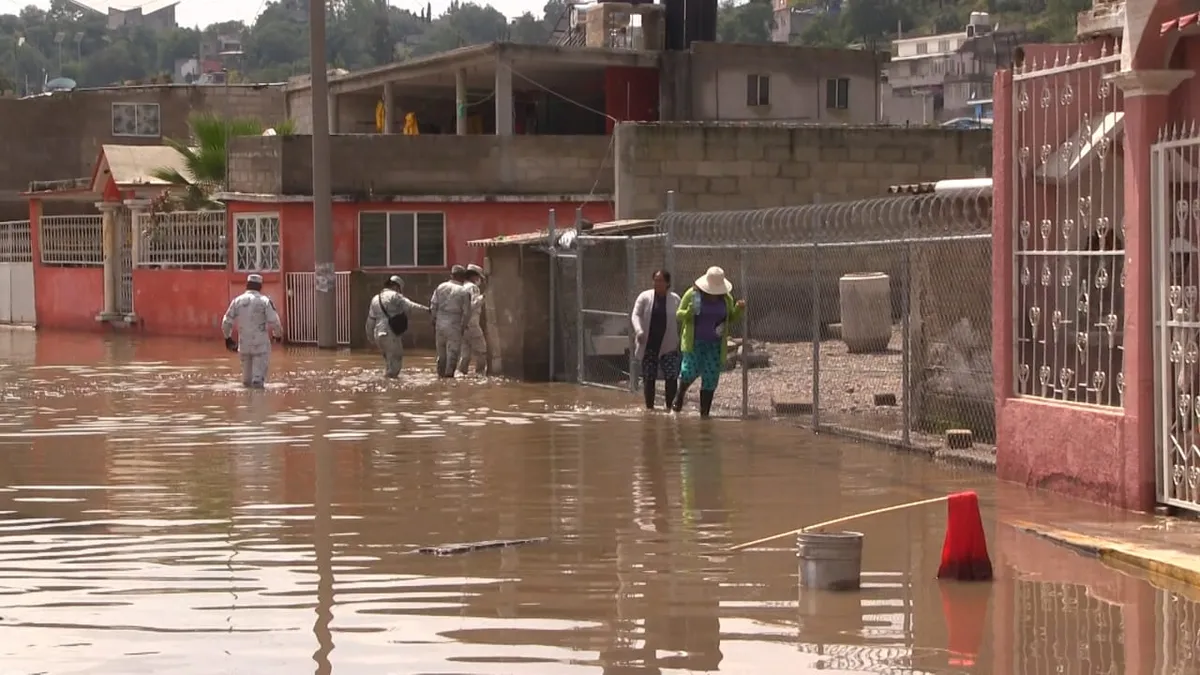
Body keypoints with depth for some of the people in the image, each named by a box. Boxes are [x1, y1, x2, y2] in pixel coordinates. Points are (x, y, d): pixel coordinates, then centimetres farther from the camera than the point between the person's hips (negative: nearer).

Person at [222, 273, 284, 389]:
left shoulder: (237, 301, 3)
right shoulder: (265, 301, -7)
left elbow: (226, 322, 6)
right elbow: (274, 322, -11)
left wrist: (228, 337, 22)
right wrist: (278, 335, 7)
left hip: (243, 343, 4)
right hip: (260, 344, -4)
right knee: (259, 371, 0)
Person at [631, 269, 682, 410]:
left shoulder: (675, 299, 5)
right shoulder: (645, 297, 2)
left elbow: (680, 320, 11)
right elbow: (635, 315, -5)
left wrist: (681, 342, 7)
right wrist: (638, 331, -23)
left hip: (668, 345, 0)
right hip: (649, 344, 0)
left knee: (672, 377, -11)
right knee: (648, 377, 3)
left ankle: (669, 405, 1)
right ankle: (649, 407, 13)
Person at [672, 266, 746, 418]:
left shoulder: (726, 298, 5)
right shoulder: (692, 294, -6)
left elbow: (731, 319, 18)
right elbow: (679, 315, 0)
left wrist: (739, 310, -3)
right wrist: (690, 311, -22)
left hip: (715, 344, 3)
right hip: (694, 342, -3)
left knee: (710, 380, 0)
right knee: (691, 371, -20)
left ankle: (704, 414, 7)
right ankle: (680, 395, 11)